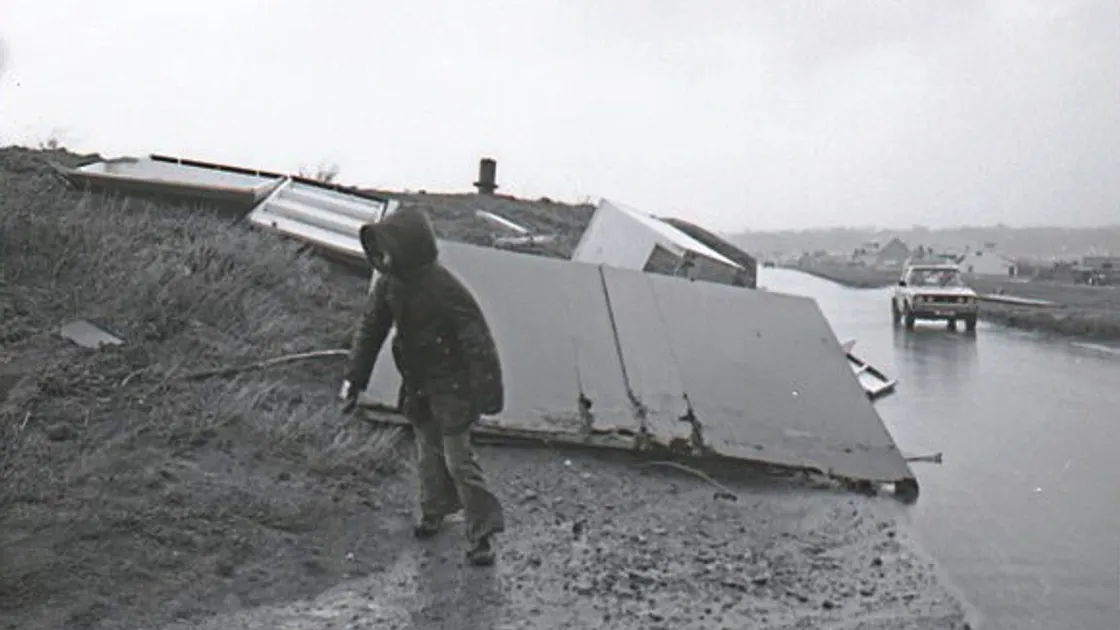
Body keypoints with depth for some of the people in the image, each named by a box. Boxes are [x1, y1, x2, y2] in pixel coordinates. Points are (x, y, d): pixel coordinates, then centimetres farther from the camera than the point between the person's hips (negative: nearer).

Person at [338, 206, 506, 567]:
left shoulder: (446, 290, -31)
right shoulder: (389, 284, -9)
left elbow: (478, 341, -25)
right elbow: (371, 327, 4)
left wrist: (487, 394, -23)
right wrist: (354, 378, 3)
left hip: (451, 385, -7)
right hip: (417, 384, 7)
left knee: (458, 459, -2)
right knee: (428, 451, 21)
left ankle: (481, 534, 10)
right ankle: (435, 510, 43)